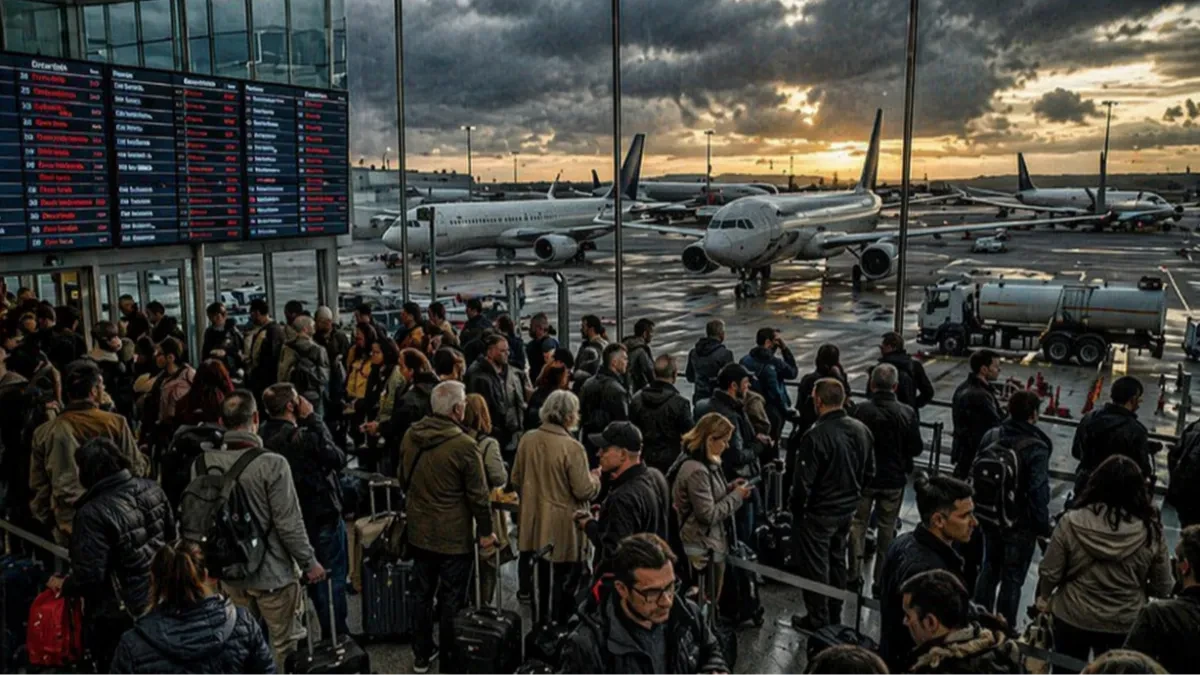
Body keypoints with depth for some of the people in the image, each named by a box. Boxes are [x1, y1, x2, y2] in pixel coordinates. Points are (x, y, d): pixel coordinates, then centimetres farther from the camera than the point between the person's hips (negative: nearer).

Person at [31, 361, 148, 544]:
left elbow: (38, 484, 5)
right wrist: (144, 459, 20)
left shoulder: (44, 433, -2)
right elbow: (136, 469, -2)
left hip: (68, 525, 2)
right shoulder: (115, 423, -9)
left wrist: (47, 520, 17)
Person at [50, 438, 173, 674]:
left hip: (119, 617, -6)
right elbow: (171, 536, 7)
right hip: (159, 599, 6)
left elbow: (89, 576, -25)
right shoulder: (153, 489, -6)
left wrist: (64, 585, -4)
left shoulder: (94, 513, -27)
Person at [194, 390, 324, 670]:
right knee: (280, 646, 12)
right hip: (271, 572, -5)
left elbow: (191, 518, 2)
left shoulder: (202, 463, -7)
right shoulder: (271, 464, -22)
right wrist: (310, 562, -6)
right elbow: (289, 524, -20)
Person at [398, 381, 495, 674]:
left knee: (422, 593, 17)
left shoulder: (410, 437, -3)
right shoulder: (464, 445, -22)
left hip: (419, 532, 6)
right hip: (455, 536, -6)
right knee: (451, 599, 7)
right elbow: (478, 495, -16)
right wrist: (485, 531, -4)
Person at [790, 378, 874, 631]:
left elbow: (804, 482, -21)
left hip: (820, 512, -7)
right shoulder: (862, 430, -4)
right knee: (838, 560, 22)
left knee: (815, 566, 8)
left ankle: (817, 618, 20)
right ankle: (835, 613, 35)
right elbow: (869, 472, 7)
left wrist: (796, 510, -6)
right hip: (848, 508, 7)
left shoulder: (815, 436, -26)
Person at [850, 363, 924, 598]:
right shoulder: (907, 413, -14)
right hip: (894, 480, 1)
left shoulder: (861, 410, -17)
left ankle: (854, 575, 19)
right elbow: (916, 448, -6)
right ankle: (880, 582, 20)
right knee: (887, 529, 15)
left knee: (858, 524, 16)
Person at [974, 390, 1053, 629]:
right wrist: (1044, 528, -9)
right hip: (1020, 524, -6)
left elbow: (977, 476, 6)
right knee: (1012, 578, 7)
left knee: (989, 569, 20)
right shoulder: (1036, 448, -22)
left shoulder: (990, 437, -3)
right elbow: (1038, 493, -22)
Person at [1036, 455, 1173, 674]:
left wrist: (1044, 597, 9)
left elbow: (1050, 573, -12)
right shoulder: (1151, 531, -17)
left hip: (1072, 618, -1)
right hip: (1124, 625, 1)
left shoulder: (1072, 522, -21)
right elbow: (1163, 588, -6)